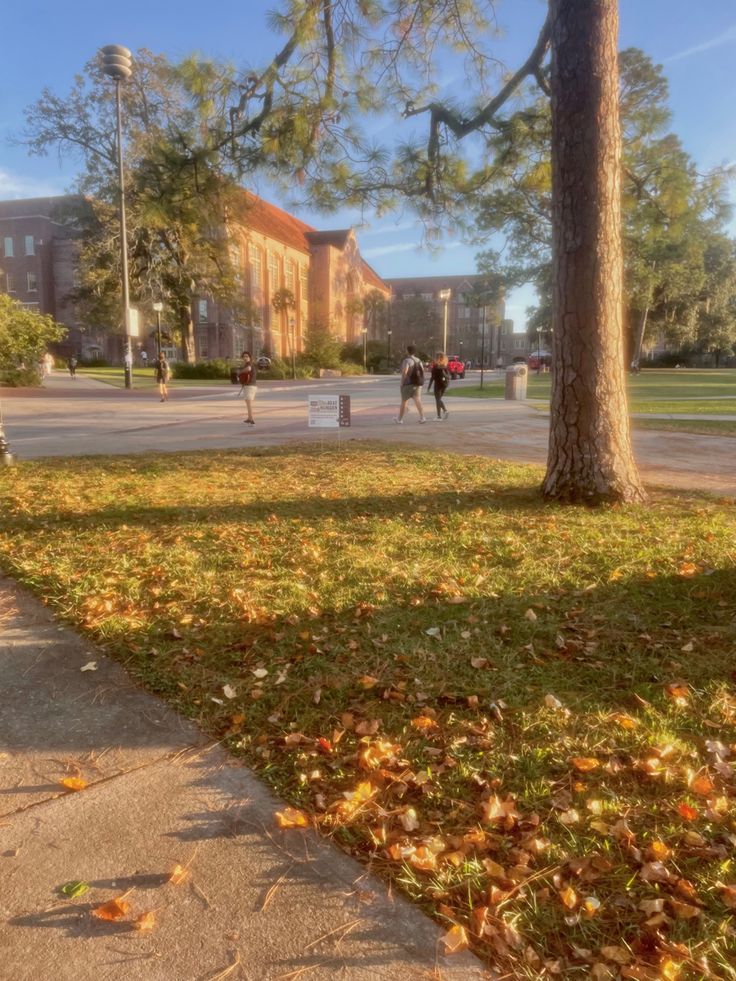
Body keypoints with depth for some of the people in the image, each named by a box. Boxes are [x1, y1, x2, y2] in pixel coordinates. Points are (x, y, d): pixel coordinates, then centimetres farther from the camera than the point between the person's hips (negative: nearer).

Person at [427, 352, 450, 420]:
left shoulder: (435, 366, -12)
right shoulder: (445, 366, 3)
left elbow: (432, 376, -10)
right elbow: (448, 376, 5)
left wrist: (429, 386, -5)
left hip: (438, 384, -6)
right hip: (444, 384, 6)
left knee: (438, 399, -1)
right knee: (439, 399, 15)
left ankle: (445, 410, -17)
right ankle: (439, 415, 9)